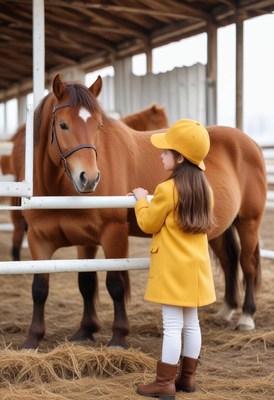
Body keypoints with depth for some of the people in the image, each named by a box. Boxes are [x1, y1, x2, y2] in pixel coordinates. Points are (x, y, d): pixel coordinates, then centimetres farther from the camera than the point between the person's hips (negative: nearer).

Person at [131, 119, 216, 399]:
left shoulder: (167, 189, -16)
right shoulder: (204, 189, 6)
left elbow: (148, 224, -7)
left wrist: (142, 200, 10)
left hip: (172, 267, -7)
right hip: (196, 266, 7)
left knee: (172, 326, -4)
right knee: (191, 323, 13)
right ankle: (187, 377, 21)